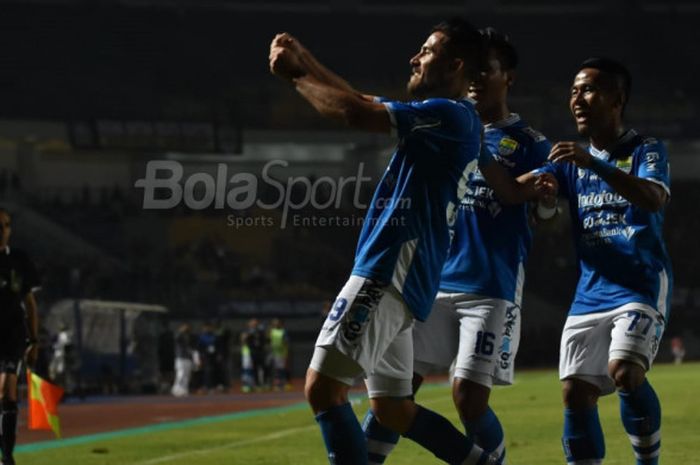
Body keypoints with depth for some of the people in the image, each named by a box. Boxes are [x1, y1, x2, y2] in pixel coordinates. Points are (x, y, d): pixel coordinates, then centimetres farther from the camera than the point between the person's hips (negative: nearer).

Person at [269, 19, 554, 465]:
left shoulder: (452, 115, -11)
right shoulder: (443, 118, 19)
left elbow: (357, 113, -19)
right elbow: (366, 104, 27)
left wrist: (296, 75, -7)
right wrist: (306, 62, 17)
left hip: (389, 273, -10)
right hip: (394, 276, 10)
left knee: (322, 388, -13)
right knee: (392, 409, 15)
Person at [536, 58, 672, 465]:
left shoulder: (647, 150, -3)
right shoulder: (571, 160, 13)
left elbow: (654, 199, -23)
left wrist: (595, 164, -35)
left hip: (643, 286, -6)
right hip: (590, 293, 6)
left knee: (625, 373, -24)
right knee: (576, 393, -1)